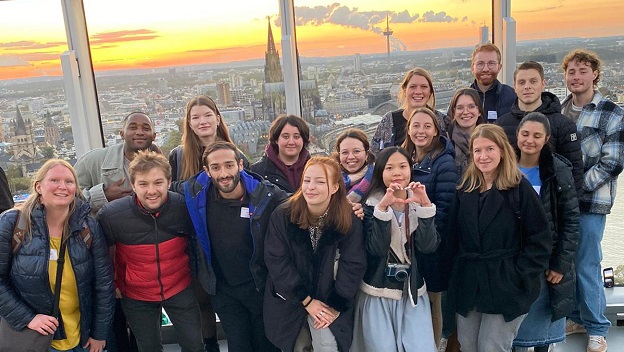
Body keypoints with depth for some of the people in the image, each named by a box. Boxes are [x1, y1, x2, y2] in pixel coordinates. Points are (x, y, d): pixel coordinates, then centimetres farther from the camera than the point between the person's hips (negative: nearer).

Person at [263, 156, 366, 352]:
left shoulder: (350, 221, -13)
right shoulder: (282, 215, -15)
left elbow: (353, 266, -10)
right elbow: (277, 262, -14)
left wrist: (336, 306, -11)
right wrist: (306, 301, -14)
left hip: (329, 301, -1)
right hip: (289, 301, 1)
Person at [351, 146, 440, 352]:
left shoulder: (419, 202, 1)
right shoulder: (371, 204, -6)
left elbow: (428, 246, -12)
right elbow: (376, 248, -20)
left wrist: (425, 205, -22)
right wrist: (383, 207, -28)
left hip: (413, 292, 2)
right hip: (377, 293, -2)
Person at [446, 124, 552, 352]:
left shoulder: (519, 188, -9)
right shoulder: (465, 188, 5)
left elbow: (540, 239, -9)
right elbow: (453, 234, 11)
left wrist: (518, 275, -13)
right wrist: (460, 266, 3)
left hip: (506, 286, -5)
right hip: (467, 283, 5)